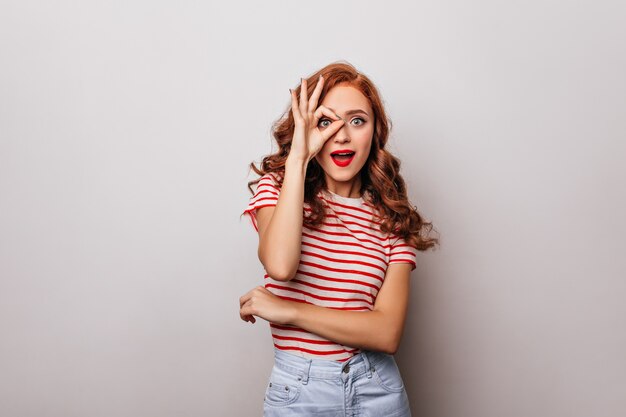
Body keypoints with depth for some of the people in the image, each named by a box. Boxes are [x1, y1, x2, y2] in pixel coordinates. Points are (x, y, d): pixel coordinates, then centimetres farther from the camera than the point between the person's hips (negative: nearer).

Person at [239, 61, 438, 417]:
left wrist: (286, 311, -18)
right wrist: (298, 158, -23)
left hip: (377, 388, 1)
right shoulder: (278, 188, -4)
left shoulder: (393, 217, -2)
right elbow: (280, 266, -27)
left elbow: (388, 333, -13)